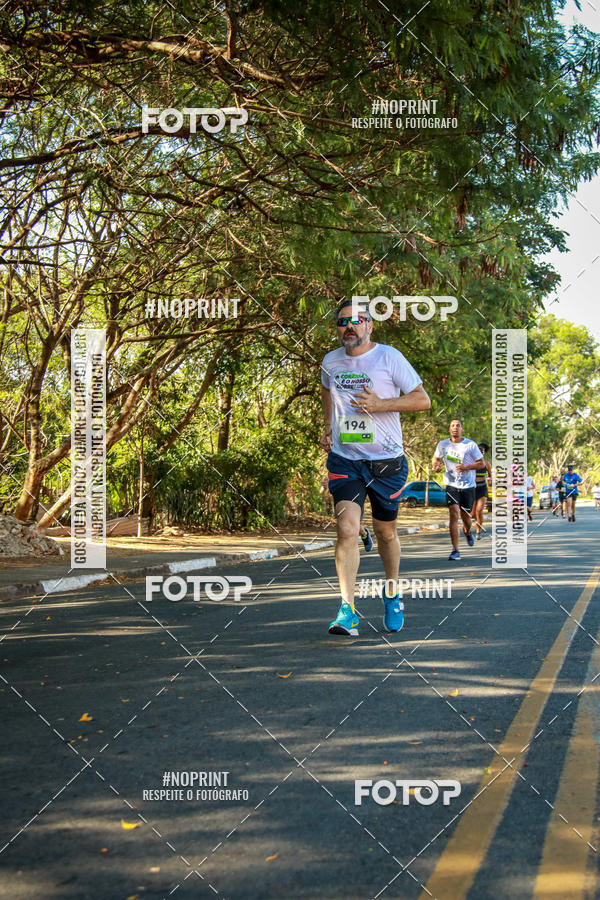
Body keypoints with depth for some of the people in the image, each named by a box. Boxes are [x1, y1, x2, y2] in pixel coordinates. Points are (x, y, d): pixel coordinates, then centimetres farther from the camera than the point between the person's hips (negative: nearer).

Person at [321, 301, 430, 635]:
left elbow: (423, 399, -6)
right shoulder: (330, 362, 6)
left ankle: (392, 595, 37)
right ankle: (348, 611, -17)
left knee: (386, 532, 12)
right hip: (344, 460, 2)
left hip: (386, 461, -2)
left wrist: (380, 404, -18)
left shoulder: (389, 357, -6)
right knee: (347, 529, -16)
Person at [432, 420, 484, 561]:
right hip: (451, 485, 0)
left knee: (465, 517, 8)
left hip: (468, 486, 0)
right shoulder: (443, 444, 3)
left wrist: (466, 467, -18)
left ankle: (467, 532, 47)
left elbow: (482, 464, -2)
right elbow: (435, 458, 19)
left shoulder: (471, 445, -4)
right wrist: (436, 466, -5)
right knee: (454, 515, -15)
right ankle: (455, 550, -13)